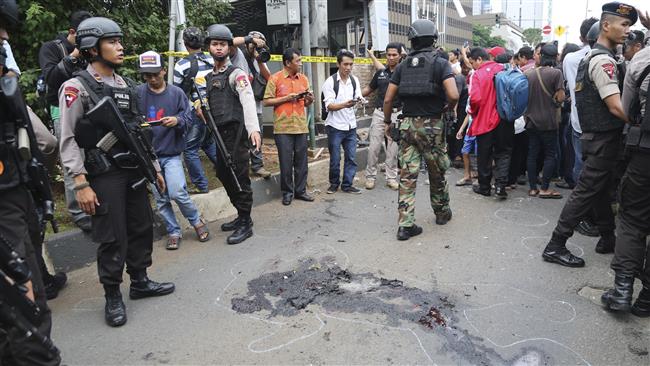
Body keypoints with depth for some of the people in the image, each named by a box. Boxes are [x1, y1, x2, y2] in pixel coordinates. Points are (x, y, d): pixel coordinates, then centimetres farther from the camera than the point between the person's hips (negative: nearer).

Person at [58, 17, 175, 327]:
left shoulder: (124, 85, 13)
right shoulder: (76, 88, -9)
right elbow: (67, 140, -12)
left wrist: (154, 167, 16)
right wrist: (81, 184, -18)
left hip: (134, 171, 7)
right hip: (104, 176, -7)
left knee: (142, 228, 12)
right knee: (113, 238, 0)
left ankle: (140, 282, 29)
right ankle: (112, 296, 17)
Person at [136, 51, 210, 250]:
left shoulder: (177, 93, -1)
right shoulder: (138, 93, 0)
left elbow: (187, 119, 0)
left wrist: (177, 120, -21)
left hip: (172, 153, -2)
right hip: (148, 154, 2)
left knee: (178, 193, -12)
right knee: (161, 199, 8)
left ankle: (197, 221, 14)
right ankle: (173, 232, 24)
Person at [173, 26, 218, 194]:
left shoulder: (182, 64, -9)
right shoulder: (212, 60, 3)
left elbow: (178, 92, -3)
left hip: (195, 112, -5)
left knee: (190, 149, 5)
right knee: (209, 143, 24)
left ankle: (201, 185, 8)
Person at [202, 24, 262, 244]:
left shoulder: (236, 73, -7)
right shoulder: (208, 77, 16)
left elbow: (248, 101, -23)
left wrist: (254, 129, -37)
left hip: (235, 133, -8)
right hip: (220, 134, 8)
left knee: (239, 177, -6)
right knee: (223, 175, 13)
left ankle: (246, 224, 5)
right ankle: (242, 215, 28)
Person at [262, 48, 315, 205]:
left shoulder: (303, 78, 12)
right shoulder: (275, 78, -2)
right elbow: (267, 102, -5)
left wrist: (310, 99, -5)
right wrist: (286, 98, -12)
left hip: (301, 126, 4)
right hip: (283, 127, -4)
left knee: (301, 160, 7)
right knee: (286, 161, 1)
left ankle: (300, 190, 18)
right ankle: (287, 192, 14)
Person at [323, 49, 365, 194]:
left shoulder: (355, 80, 7)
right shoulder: (330, 82, -7)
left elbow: (358, 97, 4)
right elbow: (329, 105, -12)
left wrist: (359, 100, -20)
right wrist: (345, 104, -29)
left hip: (351, 125, 4)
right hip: (335, 126, -4)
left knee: (351, 157, 4)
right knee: (335, 158, 5)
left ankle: (347, 185, 16)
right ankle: (334, 183, 23)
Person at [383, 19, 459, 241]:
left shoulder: (402, 66, 6)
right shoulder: (441, 63, -4)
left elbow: (388, 99, 3)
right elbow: (453, 95, -18)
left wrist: (388, 122, 17)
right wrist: (450, 108, 3)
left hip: (408, 125, 2)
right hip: (432, 125, -2)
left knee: (407, 176, 3)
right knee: (437, 173, 15)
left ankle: (405, 225, 2)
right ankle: (442, 212, 34)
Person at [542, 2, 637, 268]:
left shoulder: (592, 57, 14)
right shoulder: (604, 60, -17)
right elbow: (616, 107, -24)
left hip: (594, 136, 10)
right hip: (603, 139, -10)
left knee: (601, 190, 17)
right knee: (586, 192, -6)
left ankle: (608, 239, 31)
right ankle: (555, 246, -1)